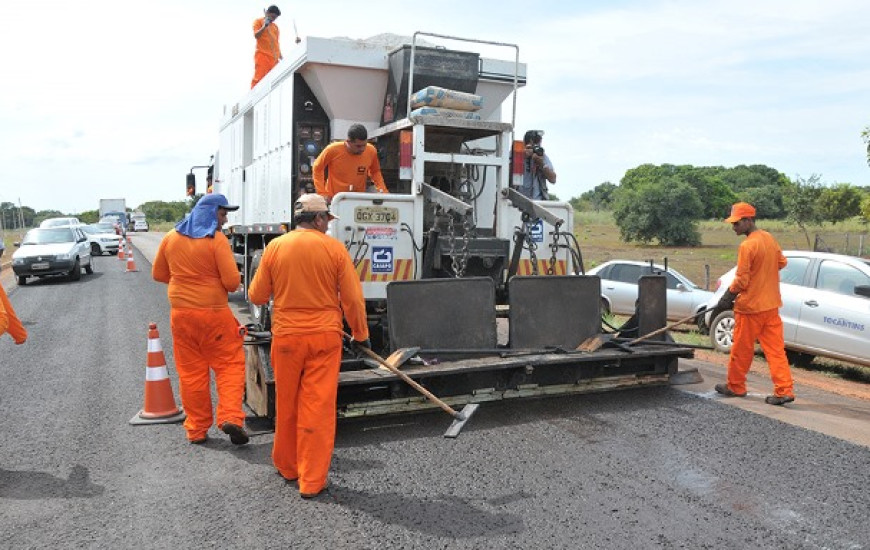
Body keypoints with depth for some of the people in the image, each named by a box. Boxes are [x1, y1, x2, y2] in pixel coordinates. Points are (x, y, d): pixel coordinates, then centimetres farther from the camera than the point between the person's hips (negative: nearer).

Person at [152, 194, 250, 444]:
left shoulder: (171, 237, 5)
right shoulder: (216, 239, -12)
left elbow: (158, 274, 14)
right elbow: (232, 281, -15)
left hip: (180, 313, 5)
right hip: (214, 313, -5)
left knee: (190, 372, 11)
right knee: (230, 365, 7)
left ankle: (196, 429, 18)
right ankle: (230, 416, -7)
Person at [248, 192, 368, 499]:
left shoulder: (275, 247, -1)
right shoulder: (334, 248, -6)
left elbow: (257, 296, 5)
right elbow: (353, 299, -4)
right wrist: (360, 335, 9)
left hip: (286, 337, 2)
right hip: (324, 337, -2)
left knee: (286, 405, 17)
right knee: (318, 409, 3)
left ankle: (286, 466, 34)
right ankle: (312, 482, 9)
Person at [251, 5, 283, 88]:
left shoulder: (275, 26, 23)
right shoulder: (259, 22, 8)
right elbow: (256, 35, -6)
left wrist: (280, 57, 18)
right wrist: (264, 26, -19)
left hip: (274, 57, 5)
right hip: (262, 55, -5)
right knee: (259, 77, -14)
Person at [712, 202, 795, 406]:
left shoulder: (747, 246, -19)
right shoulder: (769, 238, 5)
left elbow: (741, 280, -18)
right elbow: (782, 262, 19)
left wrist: (726, 299, -7)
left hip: (750, 306, -7)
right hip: (771, 304, 7)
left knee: (742, 350, 8)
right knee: (775, 349, 7)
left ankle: (735, 387, 21)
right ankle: (784, 390, 4)